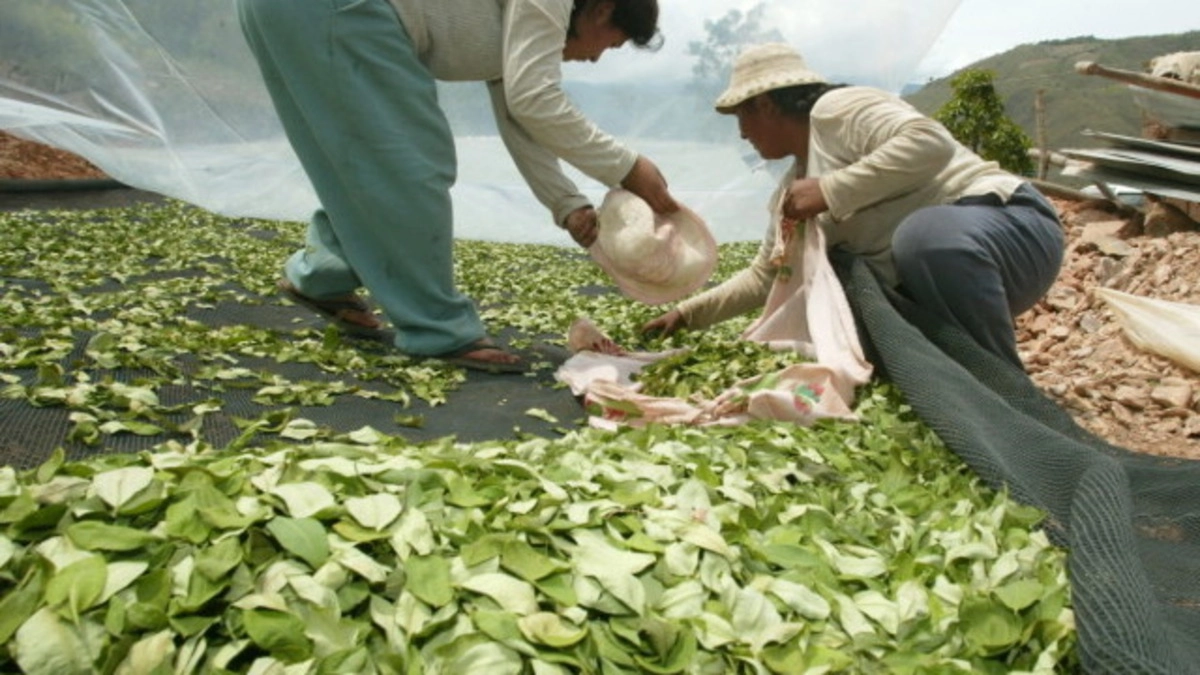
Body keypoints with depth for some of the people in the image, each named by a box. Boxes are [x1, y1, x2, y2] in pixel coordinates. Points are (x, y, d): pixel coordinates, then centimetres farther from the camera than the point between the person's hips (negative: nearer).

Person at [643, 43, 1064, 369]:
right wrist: (688, 314, 21)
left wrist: (829, 190, -26)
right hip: (939, 286, 8)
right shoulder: (791, 192, 15)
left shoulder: (835, 111, -11)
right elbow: (762, 277, 24)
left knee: (925, 233, -40)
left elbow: (930, 141, -28)